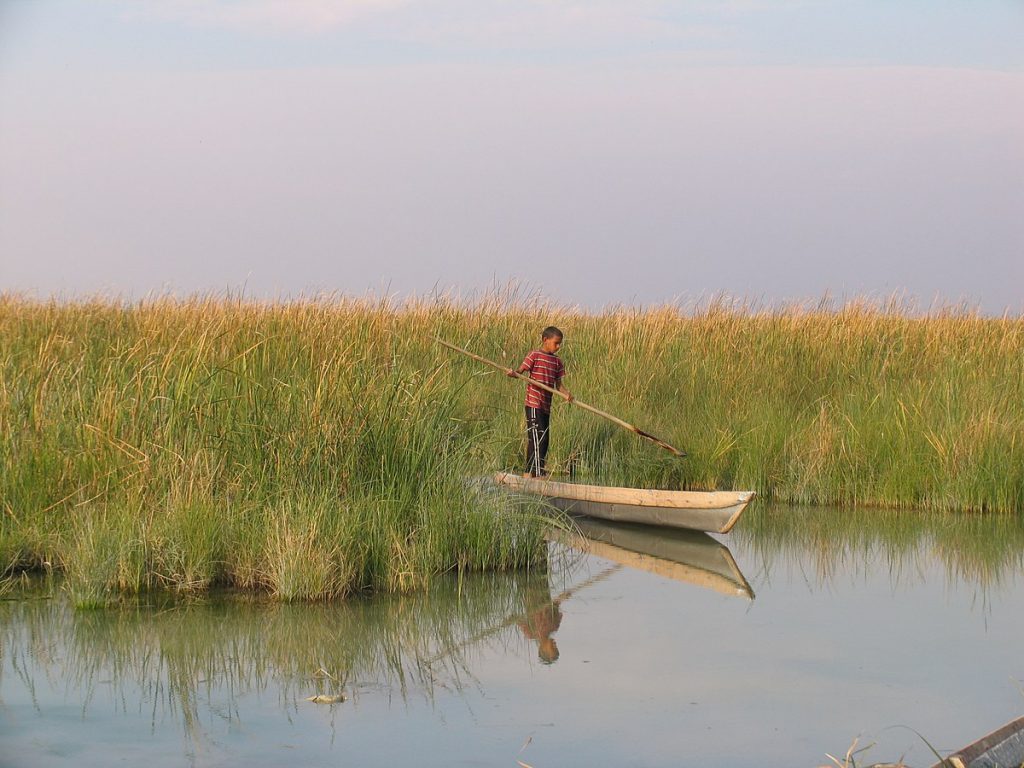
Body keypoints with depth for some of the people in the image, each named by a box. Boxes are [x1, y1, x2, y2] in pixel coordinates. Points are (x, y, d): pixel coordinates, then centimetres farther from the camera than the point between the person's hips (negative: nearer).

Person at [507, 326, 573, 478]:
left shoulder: (557, 361, 12)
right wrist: (513, 373, -34)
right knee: (537, 437, -12)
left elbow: (558, 384, 10)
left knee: (545, 439, 11)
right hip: (534, 404, -8)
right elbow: (521, 370, -12)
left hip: (546, 405, 8)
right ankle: (538, 473, -12)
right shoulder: (535, 355, -5)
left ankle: (529, 471, 20)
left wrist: (566, 393, -9)